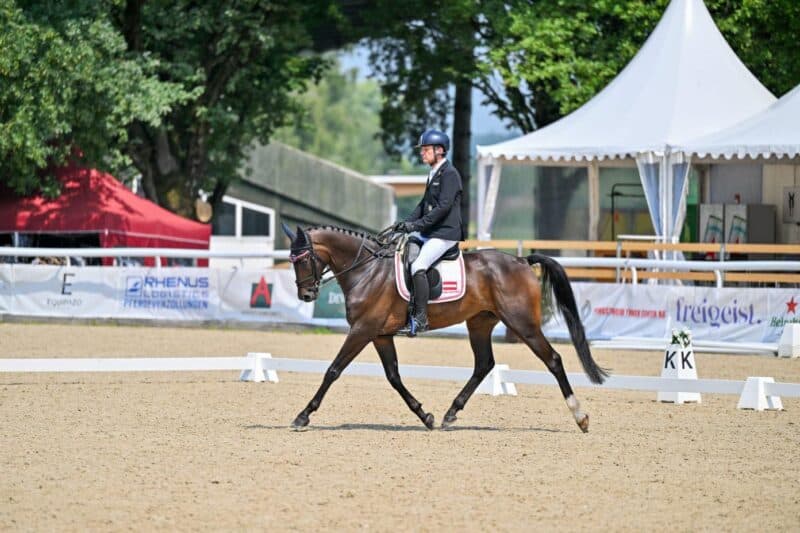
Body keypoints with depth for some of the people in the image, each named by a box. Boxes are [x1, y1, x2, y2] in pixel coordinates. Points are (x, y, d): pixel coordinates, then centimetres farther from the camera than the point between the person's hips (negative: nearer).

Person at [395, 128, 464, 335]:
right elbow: (424, 204, 19)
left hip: (446, 233, -10)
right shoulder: (433, 174, 18)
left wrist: (417, 225, -23)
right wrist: (406, 222, 5)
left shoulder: (449, 174, -13)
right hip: (429, 232, 10)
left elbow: (443, 207, -21)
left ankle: (421, 318, -25)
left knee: (417, 267, -24)